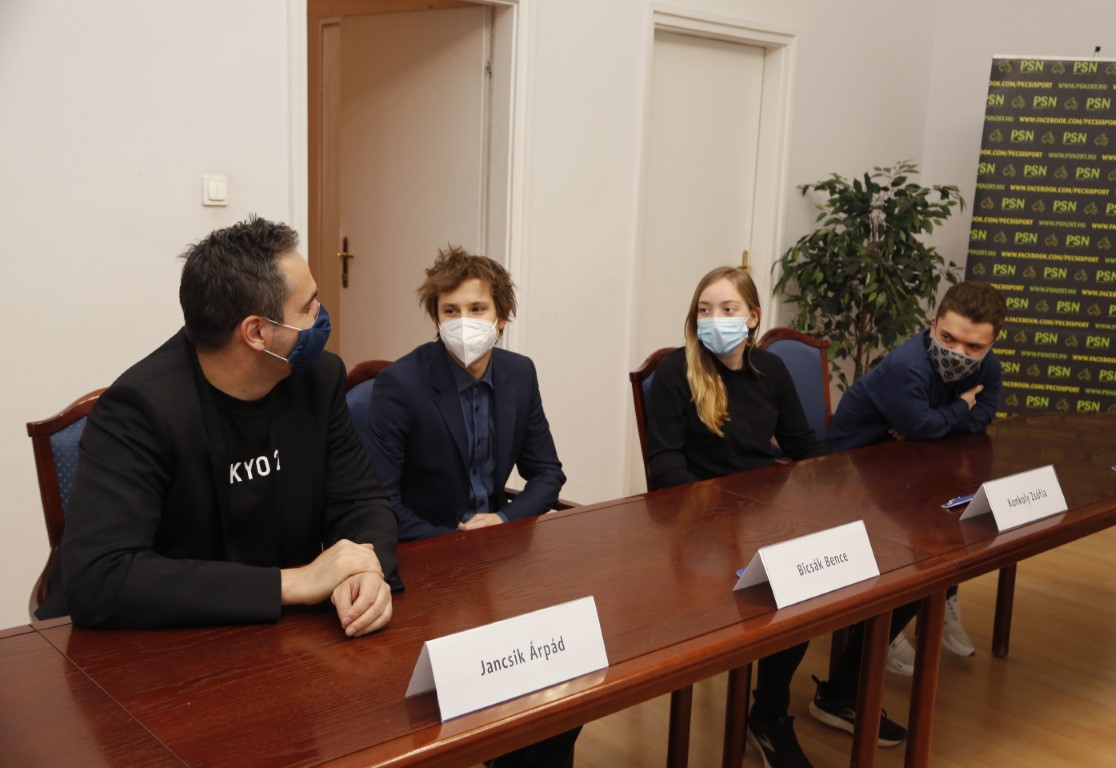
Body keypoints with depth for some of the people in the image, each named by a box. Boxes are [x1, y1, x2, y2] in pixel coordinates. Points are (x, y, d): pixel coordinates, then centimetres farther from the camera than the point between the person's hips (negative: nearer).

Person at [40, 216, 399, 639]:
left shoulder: (319, 376, -5)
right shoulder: (139, 406, -21)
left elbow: (359, 500, 0)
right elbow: (95, 579, -29)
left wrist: (367, 570, -23)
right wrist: (291, 584, -32)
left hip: (284, 634, 4)